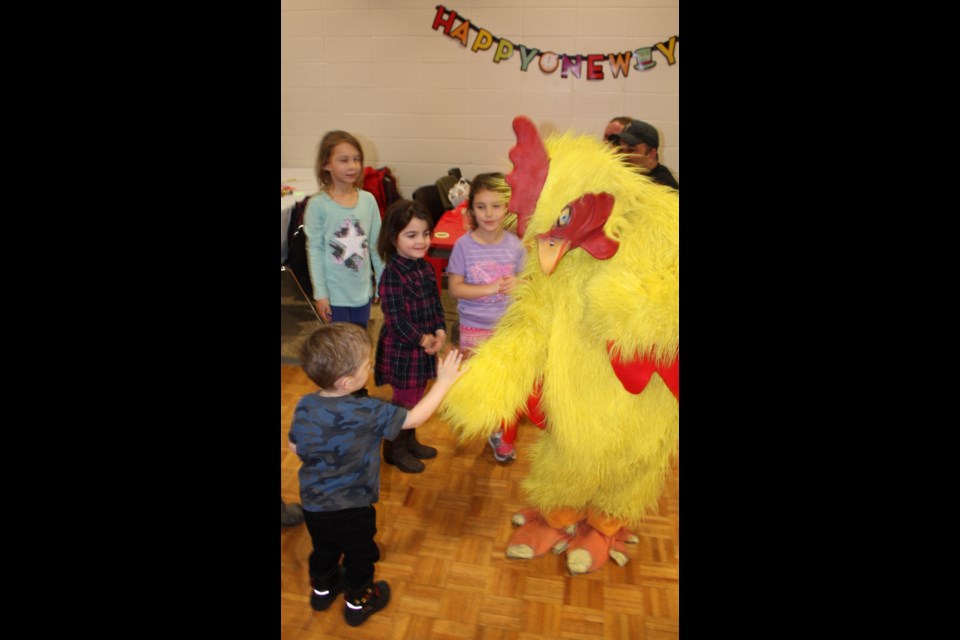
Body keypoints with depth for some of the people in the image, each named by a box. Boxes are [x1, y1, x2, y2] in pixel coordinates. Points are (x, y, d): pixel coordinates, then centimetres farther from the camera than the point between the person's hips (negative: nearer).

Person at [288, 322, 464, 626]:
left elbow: (295, 447, 0)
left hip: (312, 504, 5)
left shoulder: (304, 405, -14)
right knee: (359, 555, 22)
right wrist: (444, 382, -14)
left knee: (324, 548, 31)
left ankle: (323, 589, 54)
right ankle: (357, 601, 42)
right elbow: (415, 418, -21)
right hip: (351, 508, -5)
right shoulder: (367, 412, -30)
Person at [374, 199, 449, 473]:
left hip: (425, 346, 7)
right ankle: (394, 449, 27)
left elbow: (436, 304, 9)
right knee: (404, 400, 7)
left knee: (416, 397, 20)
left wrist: (440, 332, -6)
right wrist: (422, 340, -17)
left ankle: (410, 440, 40)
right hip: (401, 348, -7)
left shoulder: (426, 268, 3)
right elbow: (395, 318, -22)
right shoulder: (392, 274, -22)